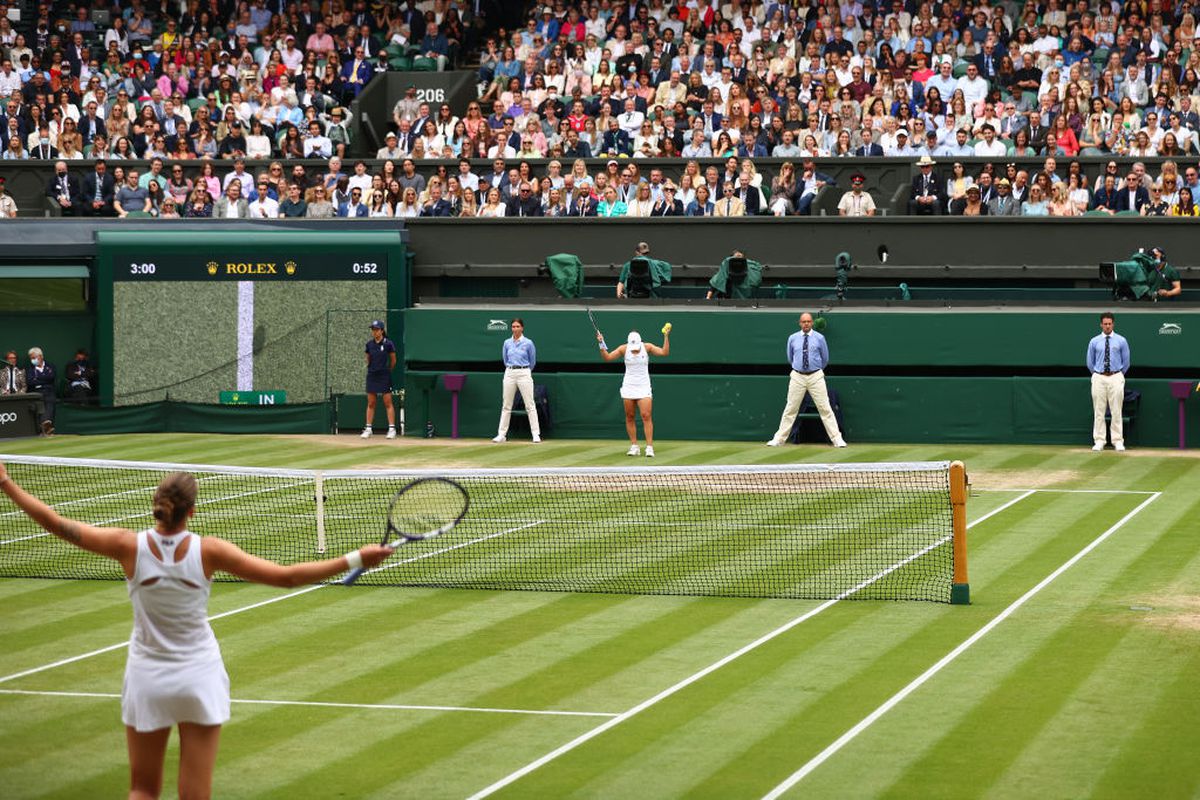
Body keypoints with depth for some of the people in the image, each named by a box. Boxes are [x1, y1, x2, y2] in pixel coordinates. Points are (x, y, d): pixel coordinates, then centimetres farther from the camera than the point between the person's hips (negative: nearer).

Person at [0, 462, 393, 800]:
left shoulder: (130, 546, -15)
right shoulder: (208, 551, -17)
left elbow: (57, 524, -9)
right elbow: (287, 576, -17)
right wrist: (356, 559, -14)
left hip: (147, 680, 1)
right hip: (200, 677, -1)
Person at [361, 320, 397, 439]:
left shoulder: (388, 344, -7)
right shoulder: (369, 344, 4)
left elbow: (393, 360, 4)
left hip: (384, 376, -4)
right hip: (372, 376, 4)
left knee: (388, 403, -4)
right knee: (370, 403, 6)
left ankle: (392, 429, -3)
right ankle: (368, 428, 9)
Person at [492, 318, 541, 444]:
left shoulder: (528, 343, -3)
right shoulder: (507, 343, 7)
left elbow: (532, 361, 7)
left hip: (524, 373, -3)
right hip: (509, 374, 3)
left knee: (530, 405, -5)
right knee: (506, 405, 5)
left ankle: (536, 434, -5)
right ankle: (502, 434, 8)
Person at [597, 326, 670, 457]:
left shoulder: (647, 347, -5)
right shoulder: (623, 349, -3)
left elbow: (664, 352, -11)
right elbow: (607, 357, -4)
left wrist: (666, 336, -20)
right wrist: (601, 344, -17)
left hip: (643, 387, -2)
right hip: (628, 387, 2)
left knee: (646, 416, -12)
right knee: (630, 417, 2)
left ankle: (649, 447, -13)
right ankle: (634, 446, 9)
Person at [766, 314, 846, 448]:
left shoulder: (819, 338, 1)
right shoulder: (792, 338, 6)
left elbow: (825, 359, 13)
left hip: (816, 376, -1)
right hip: (798, 376, 1)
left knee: (825, 408, -4)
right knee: (790, 408, 2)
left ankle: (837, 439, -3)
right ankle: (779, 439, 7)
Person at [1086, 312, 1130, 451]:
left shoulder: (1121, 341, 4)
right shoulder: (1094, 342, 6)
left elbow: (1126, 362, 10)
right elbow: (1090, 363, 14)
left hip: (1115, 378, -1)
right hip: (1099, 378, 1)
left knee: (1116, 411, -2)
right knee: (1098, 411, 0)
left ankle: (1118, 441, 2)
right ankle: (1099, 441, 4)